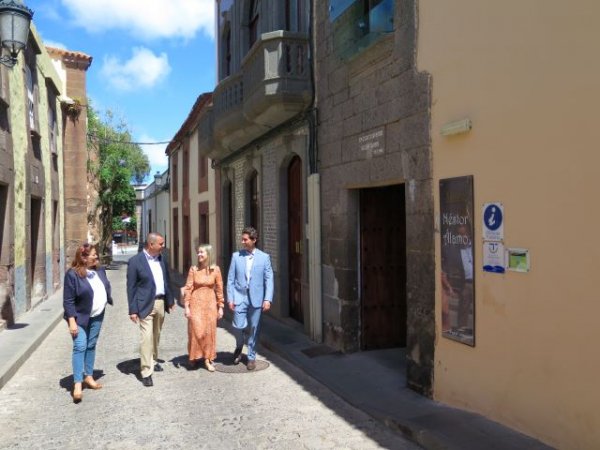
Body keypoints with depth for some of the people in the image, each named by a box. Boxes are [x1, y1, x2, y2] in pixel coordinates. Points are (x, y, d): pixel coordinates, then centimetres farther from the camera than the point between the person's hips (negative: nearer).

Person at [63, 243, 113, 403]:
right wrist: (72, 321, -20)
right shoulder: (72, 274, -17)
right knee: (80, 347, -11)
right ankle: (77, 384, -8)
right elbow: (68, 301, -17)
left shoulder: (100, 271, 2)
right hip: (80, 318, -6)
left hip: (97, 316, 6)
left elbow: (106, 289, 14)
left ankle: (88, 376, 26)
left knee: (91, 346, 14)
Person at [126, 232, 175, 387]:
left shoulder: (161, 258, 7)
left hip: (161, 302, 6)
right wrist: (132, 310, -11)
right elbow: (131, 287, -9)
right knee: (146, 337, -7)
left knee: (156, 335, 18)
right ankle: (146, 372, -2)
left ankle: (153, 360, 36)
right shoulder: (135, 261, -11)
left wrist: (170, 300, 14)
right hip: (146, 305, -6)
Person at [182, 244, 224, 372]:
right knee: (196, 331, -2)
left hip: (210, 304, 1)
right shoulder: (193, 269, -5)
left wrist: (220, 307, 2)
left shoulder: (215, 269, -4)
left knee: (209, 331, 5)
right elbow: (188, 288, -3)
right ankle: (194, 356, 21)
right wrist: (186, 306, -6)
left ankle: (208, 359, 18)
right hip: (196, 303, -1)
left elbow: (219, 289, 1)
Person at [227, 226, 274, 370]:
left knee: (253, 329, 6)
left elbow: (269, 279, -1)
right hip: (240, 297, 0)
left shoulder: (264, 257, 1)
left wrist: (267, 299, -10)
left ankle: (251, 357, 24)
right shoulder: (236, 256, 3)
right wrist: (230, 298, -2)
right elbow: (231, 279, 4)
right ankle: (239, 346, 23)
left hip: (256, 298, 0)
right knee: (238, 326, -9)